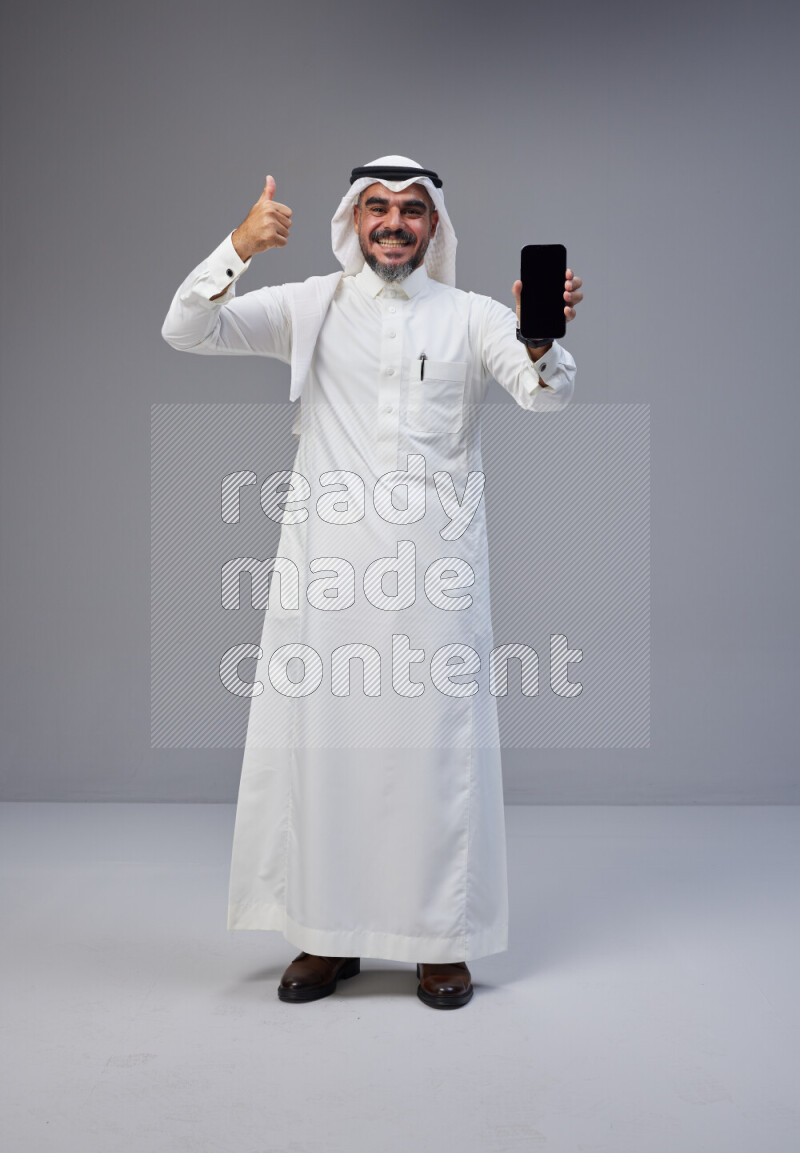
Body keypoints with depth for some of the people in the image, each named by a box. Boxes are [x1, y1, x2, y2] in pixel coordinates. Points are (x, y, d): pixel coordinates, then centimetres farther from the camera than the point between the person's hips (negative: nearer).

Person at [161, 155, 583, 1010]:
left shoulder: (470, 316, 9)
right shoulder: (309, 307, 9)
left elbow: (546, 393, -6)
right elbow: (186, 331, -1)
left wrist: (543, 338, -29)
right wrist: (239, 249, -18)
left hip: (436, 559, 0)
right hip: (328, 560, 1)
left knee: (436, 739, 1)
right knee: (319, 738, 3)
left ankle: (442, 940, 14)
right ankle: (328, 936, 18)